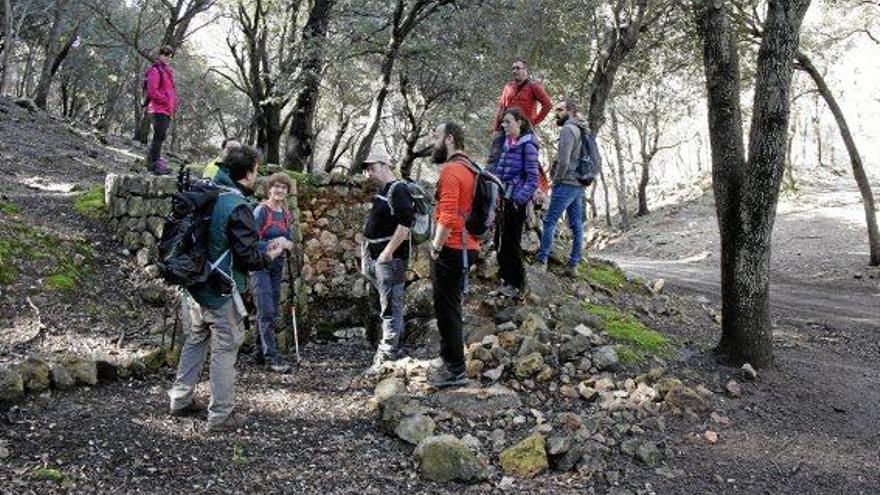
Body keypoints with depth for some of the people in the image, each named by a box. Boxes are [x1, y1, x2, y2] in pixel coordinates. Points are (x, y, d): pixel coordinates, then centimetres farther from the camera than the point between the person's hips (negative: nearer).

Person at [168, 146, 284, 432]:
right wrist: (269, 256, -1)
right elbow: (247, 257, -20)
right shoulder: (238, 207, -20)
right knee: (226, 347, 2)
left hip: (197, 283, 9)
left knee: (197, 338, 21)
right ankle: (221, 415, 9)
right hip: (221, 290, -8)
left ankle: (180, 400, 31)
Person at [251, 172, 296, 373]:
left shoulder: (286, 213, 9)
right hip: (260, 265, -7)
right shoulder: (261, 211, -11)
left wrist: (287, 243, -3)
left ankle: (262, 350, 21)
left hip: (277, 266, 7)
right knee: (266, 313, -11)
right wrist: (272, 245, -25)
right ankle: (272, 357, -9)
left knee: (272, 312, 10)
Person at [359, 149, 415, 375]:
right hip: (377, 258, 10)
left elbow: (406, 223, -22)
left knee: (390, 309, -7)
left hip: (390, 258, -10)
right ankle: (395, 348, 28)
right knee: (391, 307, 17)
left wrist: (388, 251, -22)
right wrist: (368, 255, 22)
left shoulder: (398, 190, -12)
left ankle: (386, 356, -5)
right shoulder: (382, 192, 19)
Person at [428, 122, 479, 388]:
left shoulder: (451, 170, -15)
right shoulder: (469, 167, 15)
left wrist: (436, 248, -13)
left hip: (452, 249, -10)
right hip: (467, 246, 10)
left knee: (447, 309, -3)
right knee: (449, 307, 18)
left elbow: (447, 216, -23)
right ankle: (451, 361, 27)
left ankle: (455, 371, 3)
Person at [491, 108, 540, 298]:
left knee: (511, 243, -3)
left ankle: (516, 284, 9)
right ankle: (506, 279, 23)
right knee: (500, 241, 10)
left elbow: (532, 178, -13)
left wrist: (520, 199, -20)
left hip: (515, 202, -8)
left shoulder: (527, 146, -9)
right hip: (501, 199, 8)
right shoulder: (506, 144, 14)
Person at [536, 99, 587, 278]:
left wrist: (557, 179, -7)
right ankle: (573, 265, 11)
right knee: (576, 225, 7)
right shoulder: (581, 130, 18)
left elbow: (563, 161, -20)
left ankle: (542, 262, -4)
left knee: (550, 222, -5)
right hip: (579, 184, 9)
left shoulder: (567, 129, -11)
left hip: (566, 184, -9)